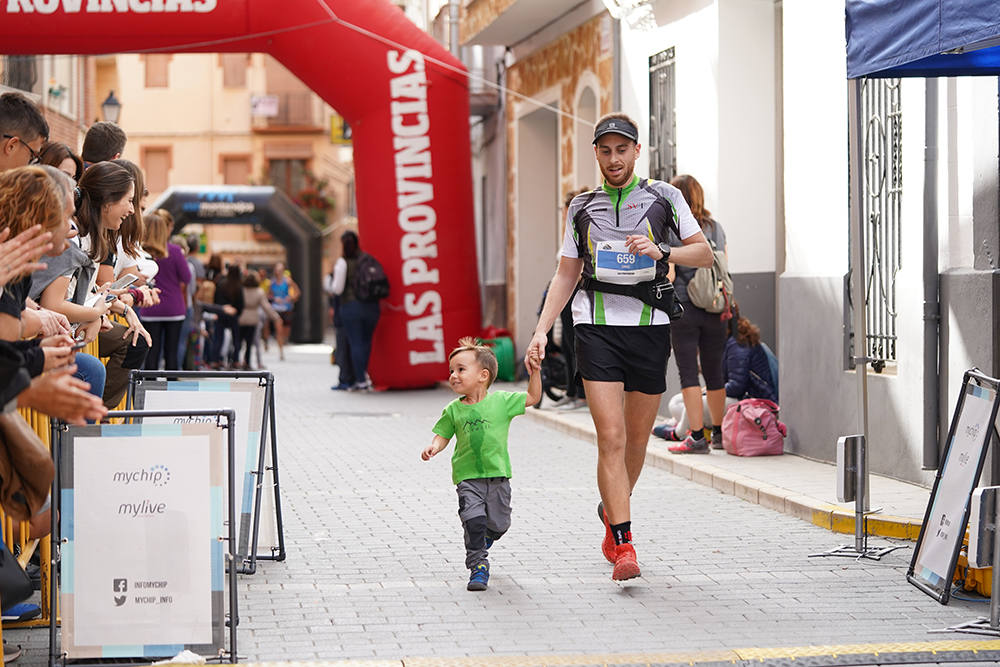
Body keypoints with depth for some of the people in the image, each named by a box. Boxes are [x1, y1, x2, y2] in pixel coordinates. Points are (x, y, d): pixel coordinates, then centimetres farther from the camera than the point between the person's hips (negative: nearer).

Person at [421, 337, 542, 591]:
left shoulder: (501, 401, -3)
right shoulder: (453, 410, 0)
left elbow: (532, 398, 5)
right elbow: (443, 435, 8)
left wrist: (535, 372, -7)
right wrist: (434, 447, -13)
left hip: (497, 475, 0)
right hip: (467, 477, 0)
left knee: (498, 524, 6)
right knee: (474, 520, -16)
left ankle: (483, 539, 41)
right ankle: (478, 565, -4)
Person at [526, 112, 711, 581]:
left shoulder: (663, 197, 8)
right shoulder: (582, 207, 13)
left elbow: (704, 253, 7)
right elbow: (566, 274, 17)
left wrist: (661, 252, -12)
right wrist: (542, 329, 7)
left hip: (650, 327, 1)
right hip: (597, 326, -1)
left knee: (637, 440, 9)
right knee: (611, 438, -13)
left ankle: (612, 511, 37)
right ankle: (623, 546, -15)